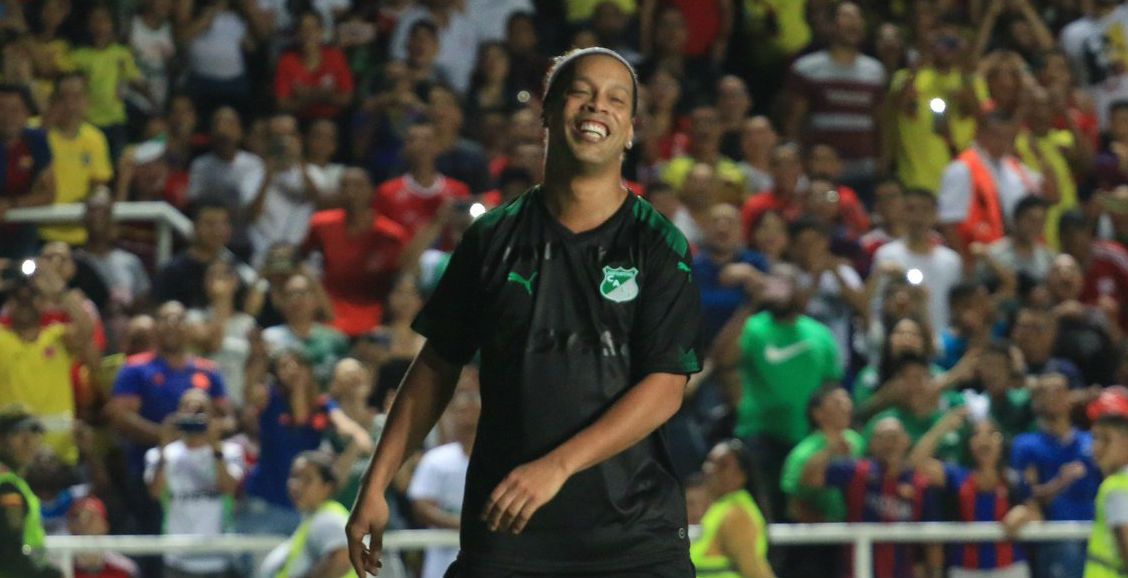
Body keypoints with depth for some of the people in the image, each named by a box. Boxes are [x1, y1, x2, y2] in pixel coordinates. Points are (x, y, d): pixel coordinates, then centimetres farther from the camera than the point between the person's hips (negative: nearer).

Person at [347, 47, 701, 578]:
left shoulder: (658, 246, 1)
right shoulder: (493, 238, 7)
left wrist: (557, 466, -19)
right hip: (502, 524, 1)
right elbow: (437, 368, 14)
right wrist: (376, 486, 9)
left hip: (634, 533, -1)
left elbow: (665, 388, -8)